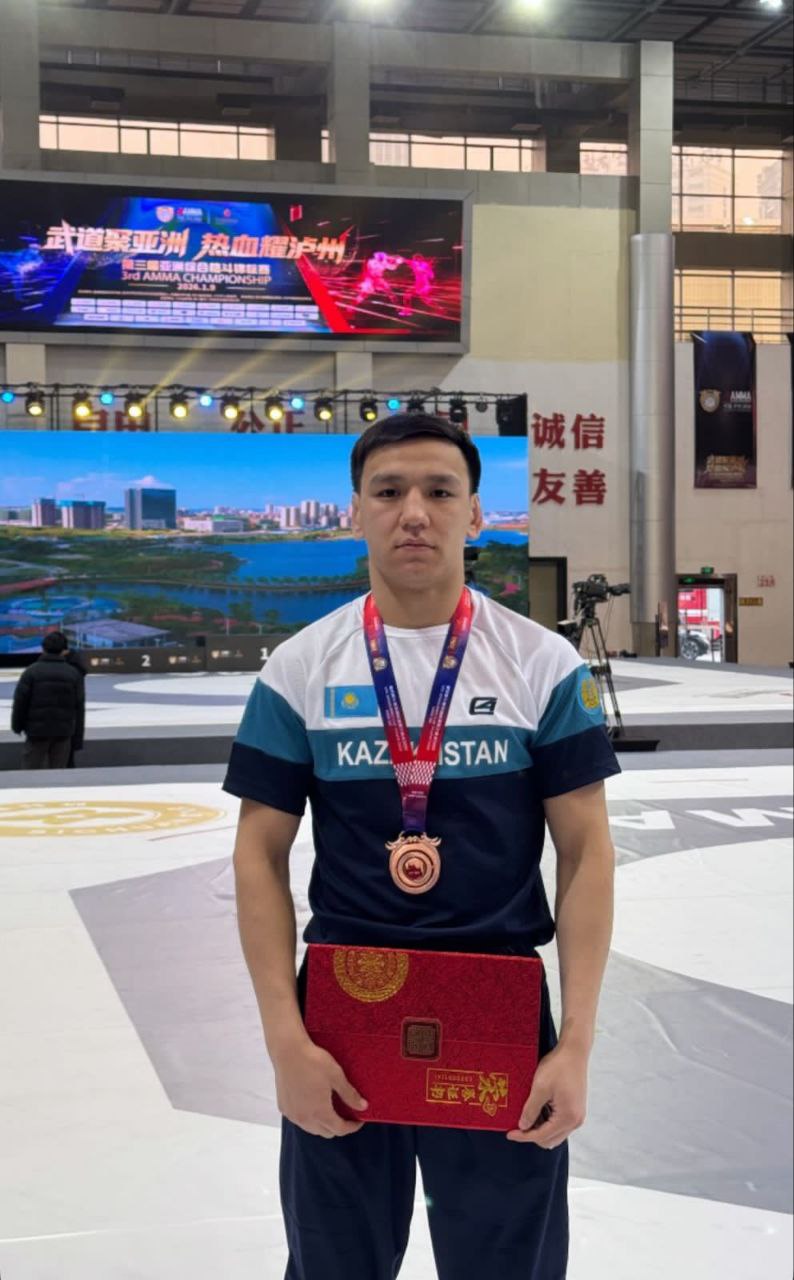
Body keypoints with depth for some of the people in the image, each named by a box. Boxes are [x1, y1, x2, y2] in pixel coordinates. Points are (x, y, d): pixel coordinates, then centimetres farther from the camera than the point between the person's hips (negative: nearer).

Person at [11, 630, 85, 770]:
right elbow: (79, 708, 2)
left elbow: (20, 702, -6)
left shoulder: (31, 672, -6)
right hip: (63, 732, 2)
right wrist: (77, 737, 8)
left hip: (37, 732, -2)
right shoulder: (74, 674, 2)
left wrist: (17, 726, 10)